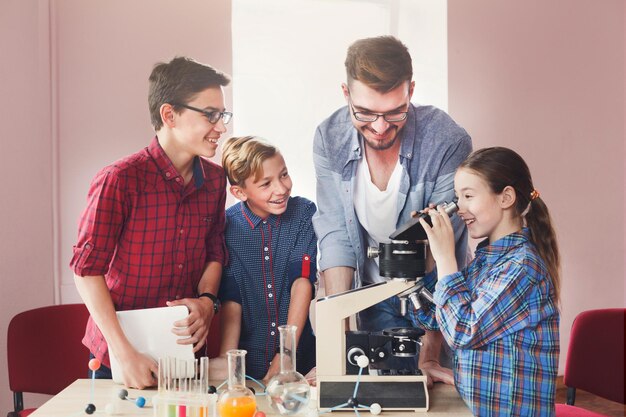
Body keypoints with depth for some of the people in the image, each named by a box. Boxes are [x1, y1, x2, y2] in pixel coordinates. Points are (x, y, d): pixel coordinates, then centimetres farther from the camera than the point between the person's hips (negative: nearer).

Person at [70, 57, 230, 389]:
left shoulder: (215, 179, 0)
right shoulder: (119, 181, -18)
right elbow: (87, 269, -16)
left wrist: (207, 300, -10)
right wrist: (124, 353, -20)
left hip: (187, 348, 5)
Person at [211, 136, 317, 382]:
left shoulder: (304, 213, -1)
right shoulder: (226, 226, -4)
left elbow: (303, 281, -8)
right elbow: (230, 299, -5)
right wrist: (226, 358, -19)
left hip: (301, 356, 2)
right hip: (247, 361, -1)